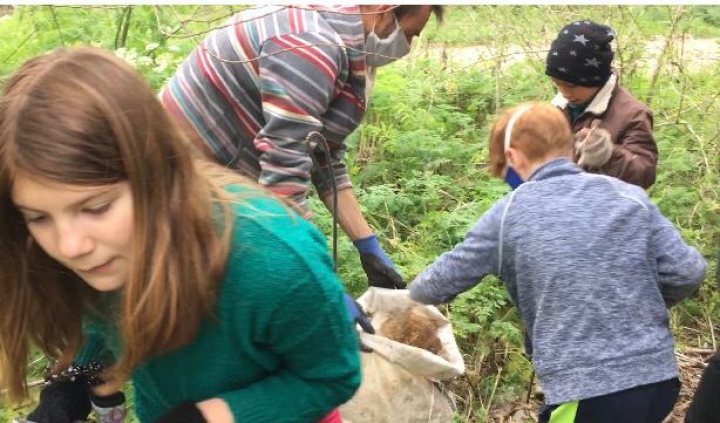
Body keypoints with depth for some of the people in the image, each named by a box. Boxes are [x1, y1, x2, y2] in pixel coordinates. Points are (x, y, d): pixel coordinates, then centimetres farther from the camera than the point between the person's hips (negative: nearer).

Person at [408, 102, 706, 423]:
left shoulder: (509, 213, -2)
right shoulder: (630, 196, 5)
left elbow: (444, 279, 8)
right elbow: (686, 271, 2)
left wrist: (415, 292, 31)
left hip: (589, 392, -5)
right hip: (660, 378, 5)